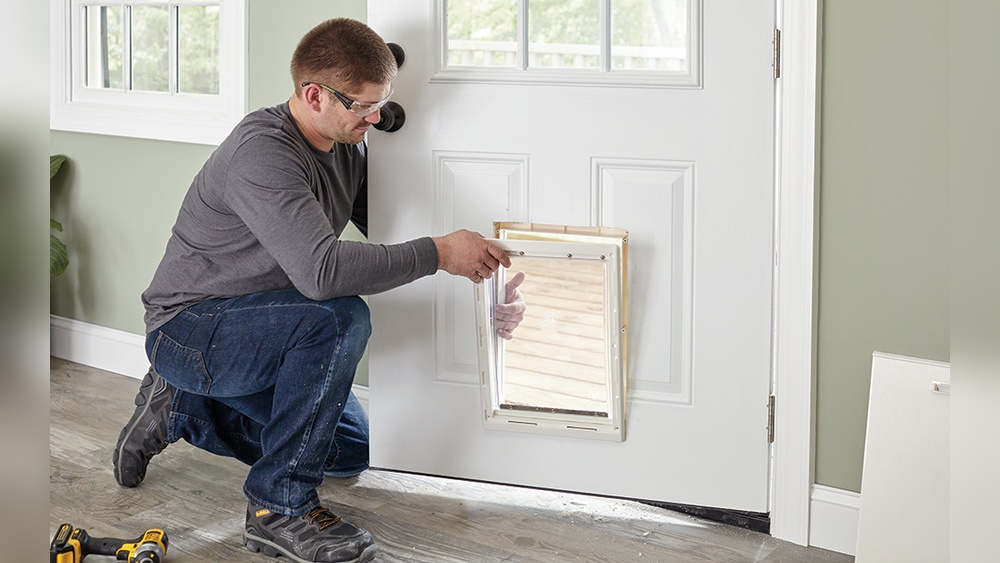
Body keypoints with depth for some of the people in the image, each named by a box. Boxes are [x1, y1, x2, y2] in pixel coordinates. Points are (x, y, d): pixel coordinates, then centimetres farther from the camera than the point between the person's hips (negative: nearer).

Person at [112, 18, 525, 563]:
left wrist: (490, 289, -8)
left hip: (248, 325, 9)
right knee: (339, 319, -33)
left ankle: (182, 409, 23)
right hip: (186, 329, -9)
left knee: (352, 450, 15)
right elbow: (321, 269, -41)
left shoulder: (348, 147, 0)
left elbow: (394, 235, 6)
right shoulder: (263, 153, -28)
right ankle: (280, 505, -22)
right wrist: (438, 253, -33)